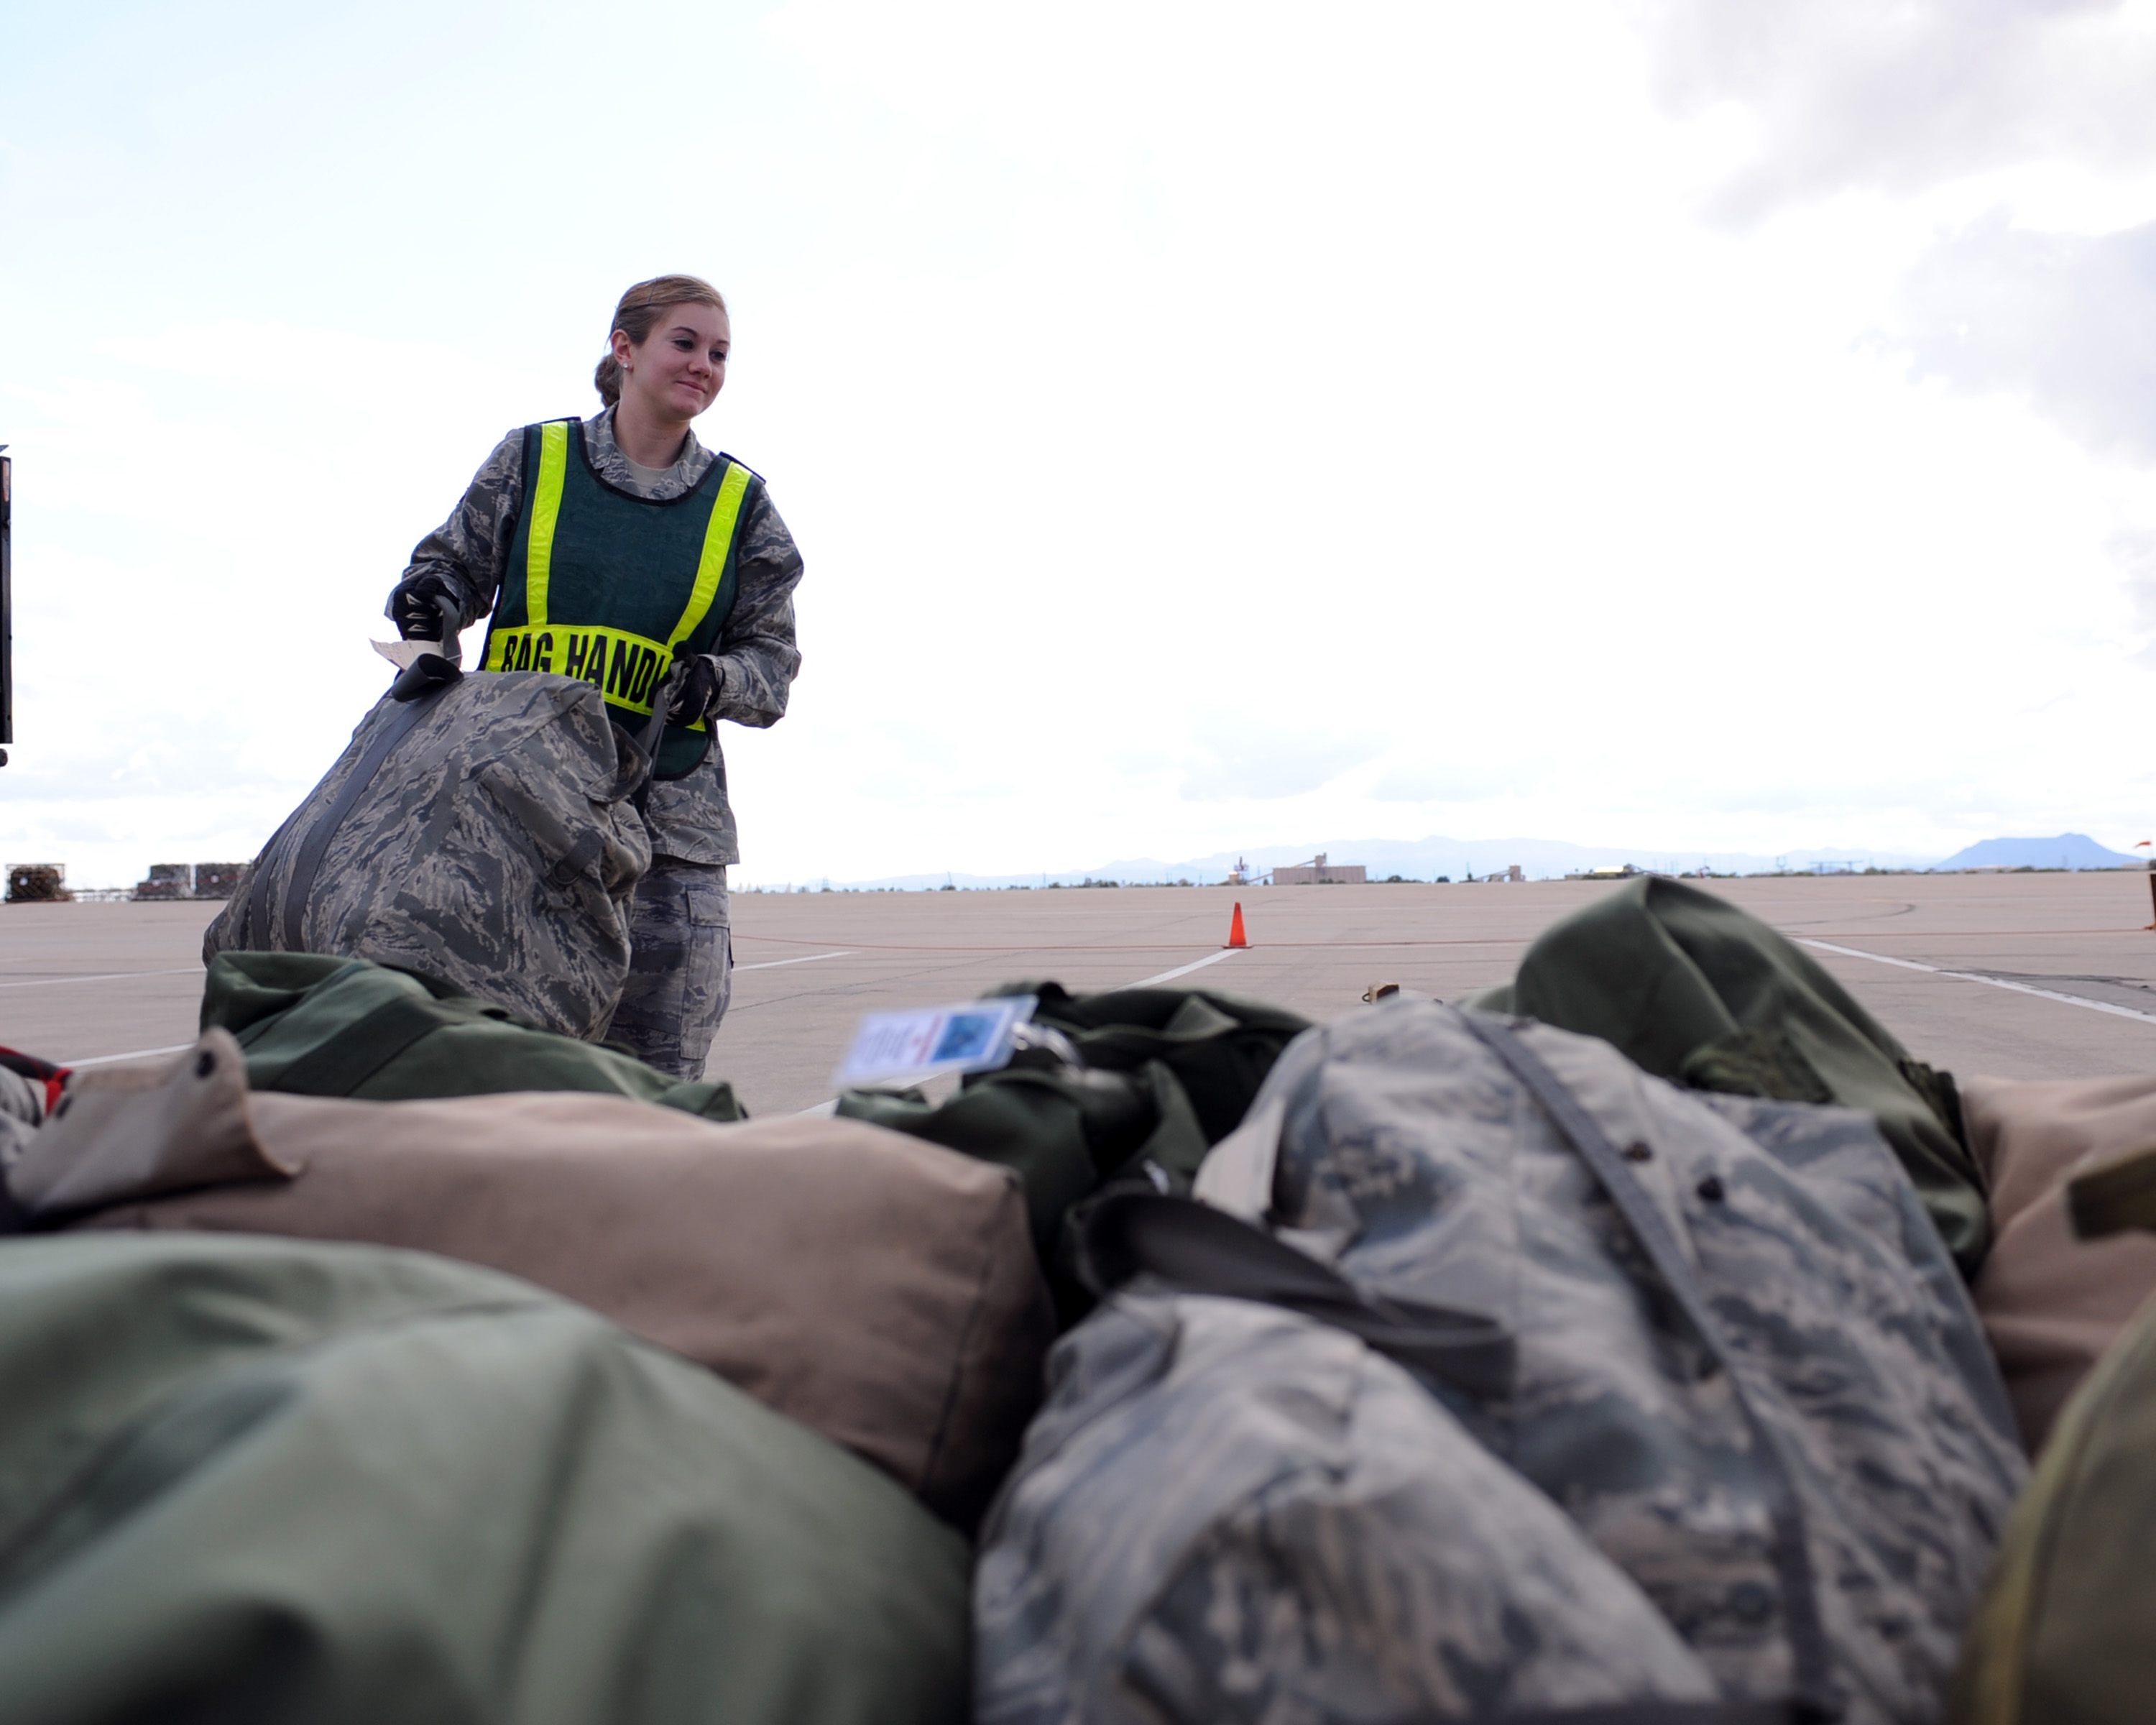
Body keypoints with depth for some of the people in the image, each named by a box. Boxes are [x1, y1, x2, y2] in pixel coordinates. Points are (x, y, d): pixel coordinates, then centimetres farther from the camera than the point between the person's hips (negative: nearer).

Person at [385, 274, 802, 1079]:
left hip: (667, 810, 1)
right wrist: (430, 595, -5)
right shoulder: (531, 460, 9)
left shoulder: (739, 505, 10)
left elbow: (772, 657, 11)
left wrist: (716, 679, -10)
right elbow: (457, 564, 18)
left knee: (661, 1067, -1)